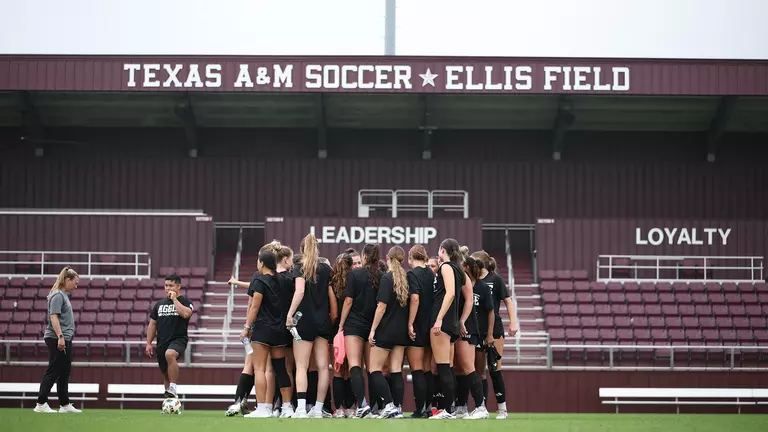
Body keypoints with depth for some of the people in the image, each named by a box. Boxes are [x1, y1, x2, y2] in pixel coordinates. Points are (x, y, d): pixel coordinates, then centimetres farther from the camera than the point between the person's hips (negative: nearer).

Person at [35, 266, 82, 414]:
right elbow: (53, 316, -20)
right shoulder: (57, 295, -12)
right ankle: (41, 404, -7)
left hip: (65, 340, 10)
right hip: (57, 340, -10)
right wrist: (60, 336, -26)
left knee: (64, 372, 12)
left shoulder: (64, 295, 18)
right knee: (53, 371, -8)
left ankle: (65, 405, 17)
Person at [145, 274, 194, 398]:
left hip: (178, 339, -6)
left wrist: (174, 299, -13)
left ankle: (173, 389, -36)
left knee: (169, 354, -37)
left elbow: (186, 314, -23)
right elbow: (152, 324, 17)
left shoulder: (185, 301, 0)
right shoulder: (159, 304, 14)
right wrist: (149, 343, 10)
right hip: (162, 342, 6)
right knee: (166, 373, 10)